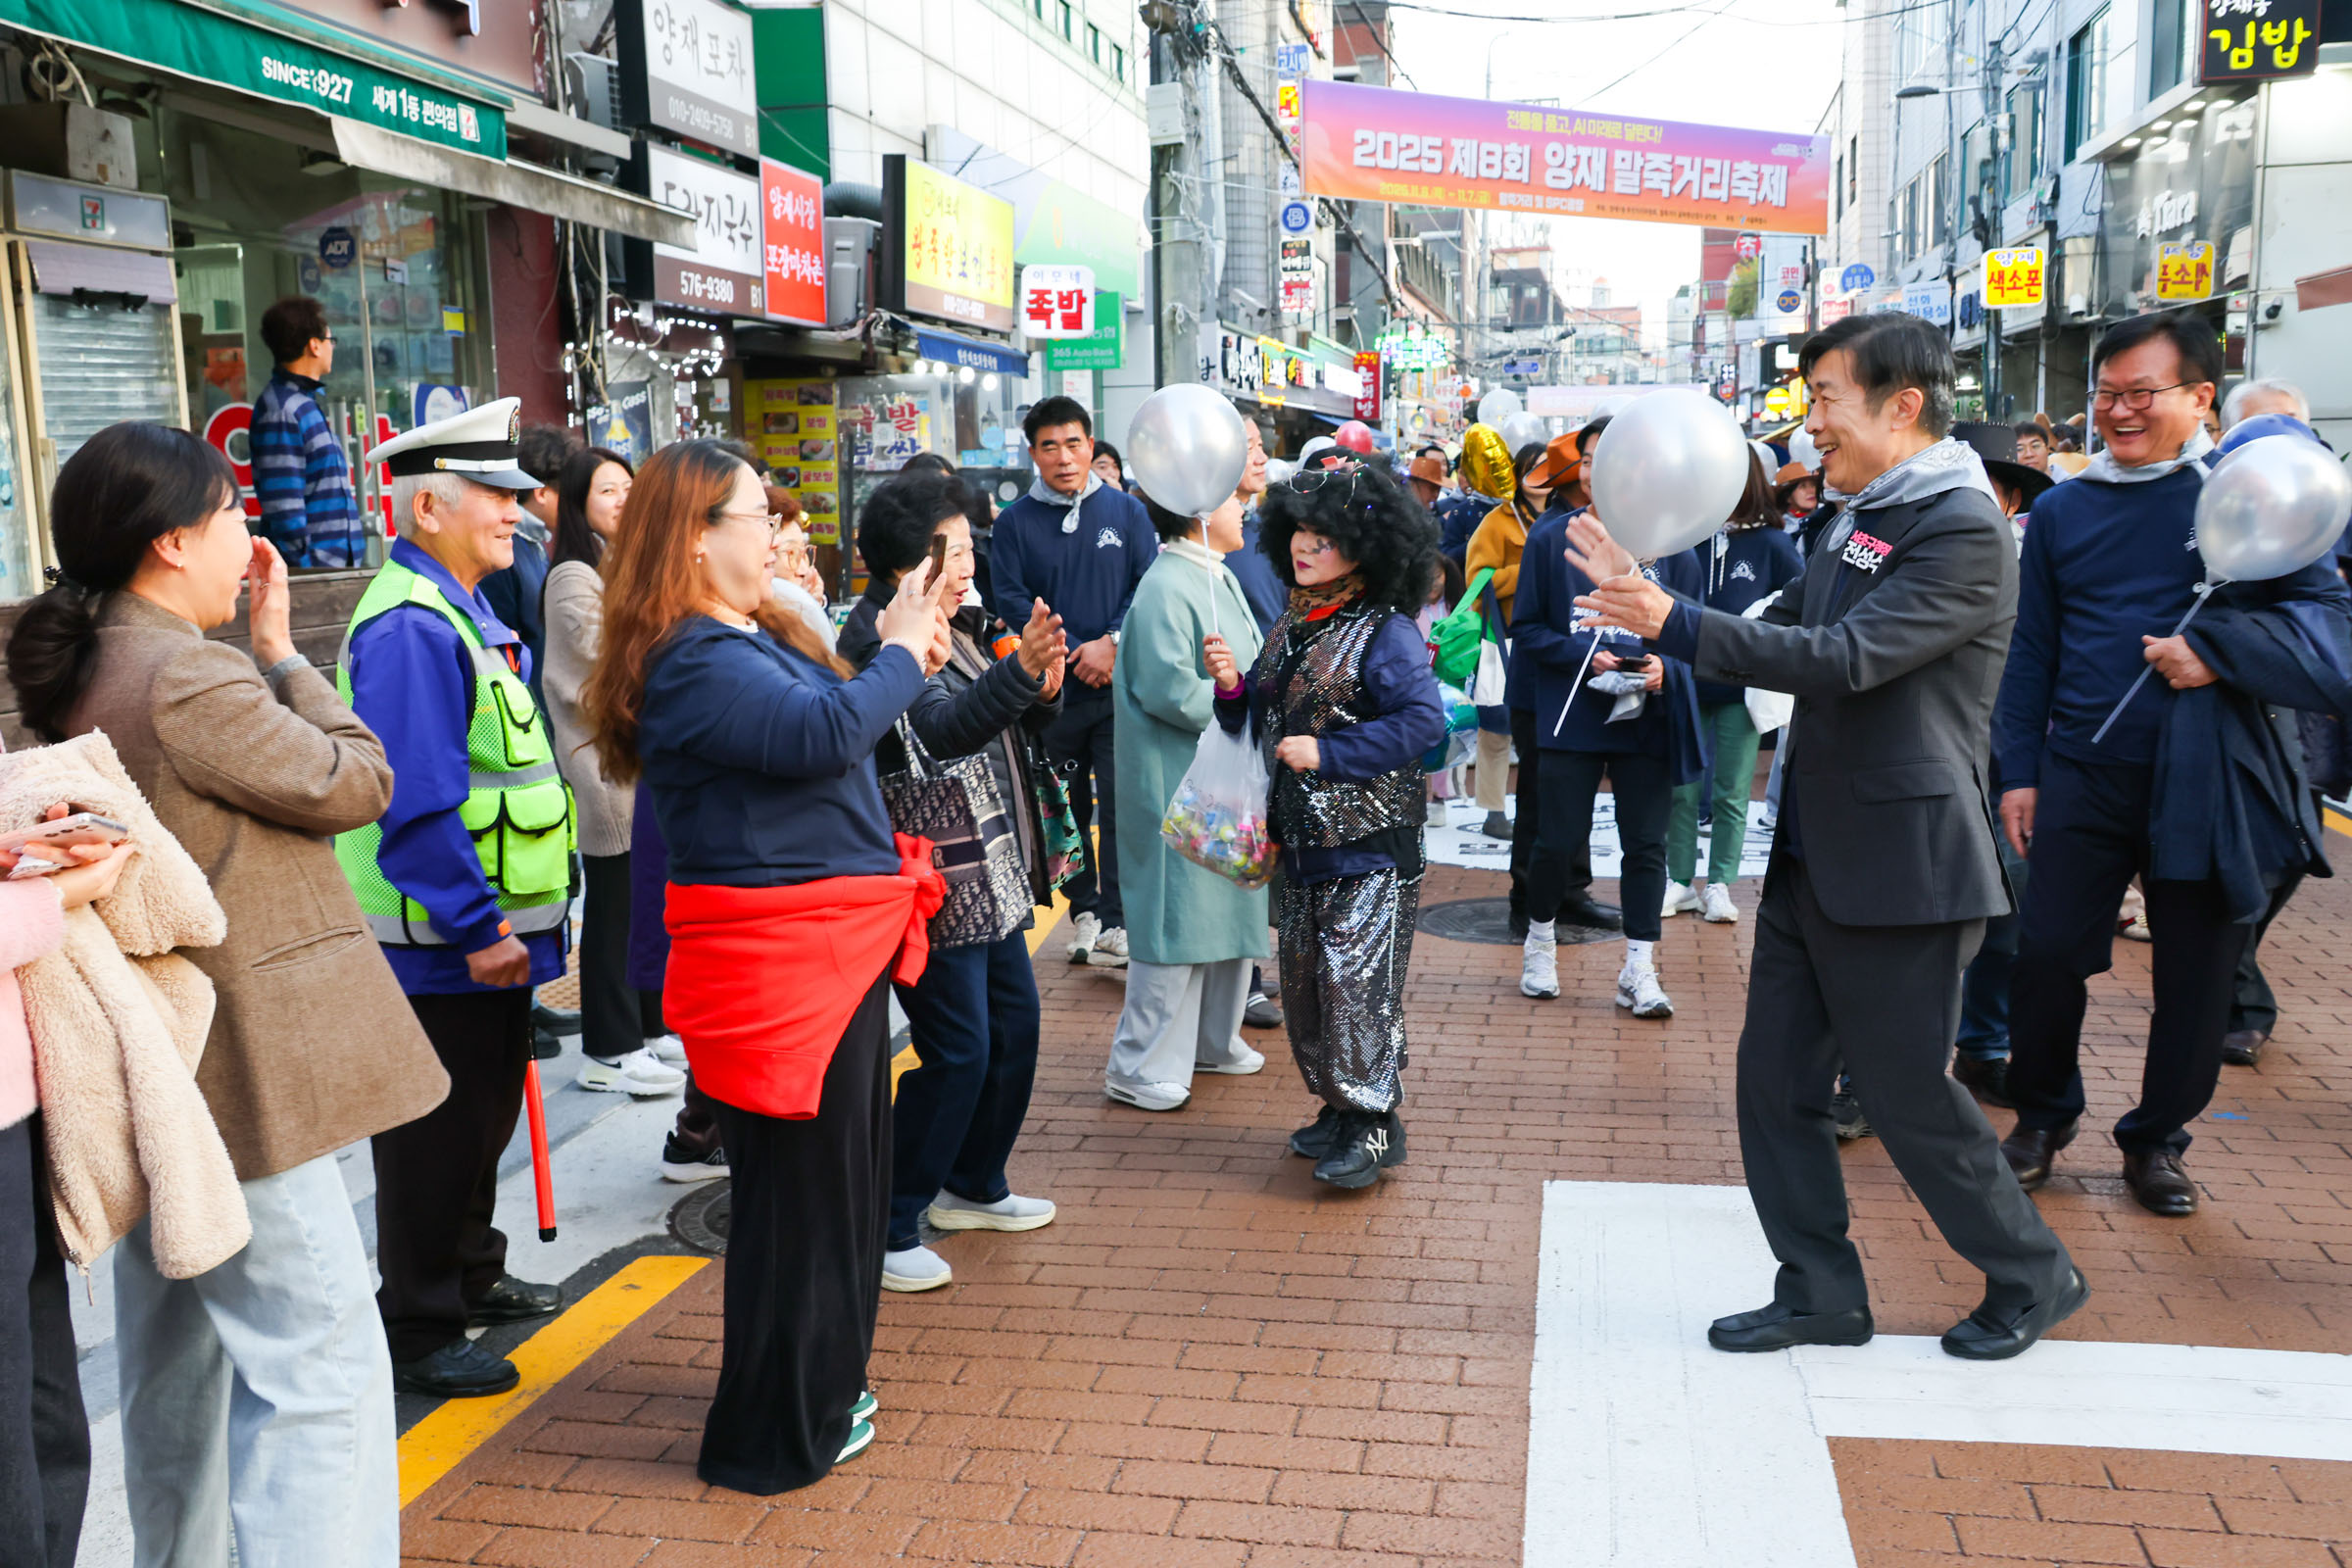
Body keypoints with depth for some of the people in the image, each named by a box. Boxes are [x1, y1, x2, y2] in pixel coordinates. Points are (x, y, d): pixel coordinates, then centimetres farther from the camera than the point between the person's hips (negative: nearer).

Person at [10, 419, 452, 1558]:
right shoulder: (188, 675, -21)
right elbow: (354, 782, -12)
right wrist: (279, 649, -4)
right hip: (240, 1074, -10)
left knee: (176, 1357, 22)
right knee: (318, 1364, -7)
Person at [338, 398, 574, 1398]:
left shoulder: (466, 612, 13)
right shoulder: (410, 627, -21)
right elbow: (416, 803, -27)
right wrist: (478, 926, -24)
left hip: (487, 933, 10)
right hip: (442, 941, -10)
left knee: (483, 1118, 22)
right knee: (435, 1138, 2)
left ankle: (473, 1280, 39)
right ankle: (419, 1334, 17)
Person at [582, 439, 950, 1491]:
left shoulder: (755, 635, 14)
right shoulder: (691, 660, -18)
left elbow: (835, 730, 19)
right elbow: (822, 732, -29)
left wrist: (898, 658, 7)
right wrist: (901, 651, -15)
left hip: (834, 948, 10)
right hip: (779, 960, -10)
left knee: (844, 1176, 21)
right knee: (800, 1191, 2)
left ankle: (819, 1392, 39)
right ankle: (775, 1438, 19)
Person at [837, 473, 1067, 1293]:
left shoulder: (961, 622, 13)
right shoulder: (878, 636, -15)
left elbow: (1013, 727, 15)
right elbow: (941, 728, -31)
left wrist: (1043, 691, -7)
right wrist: (1018, 670, -44)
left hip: (993, 874, 10)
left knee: (1015, 1024, 17)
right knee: (957, 1052, -8)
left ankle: (973, 1186, 35)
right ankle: (885, 1227, 5)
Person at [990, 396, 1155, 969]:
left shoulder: (1126, 511, 6)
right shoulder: (1014, 523, 4)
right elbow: (1012, 603, -2)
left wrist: (1112, 644, -14)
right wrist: (1072, 657, -10)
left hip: (1121, 683, -1)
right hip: (1053, 689, 1)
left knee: (1121, 802, -8)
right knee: (1067, 808, 9)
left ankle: (1117, 922, -5)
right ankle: (1084, 911, 21)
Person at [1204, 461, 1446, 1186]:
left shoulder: (1385, 632, -12)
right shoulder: (1290, 627, 12)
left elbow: (1423, 721, -20)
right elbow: (1262, 724, 18)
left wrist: (1326, 752, -21)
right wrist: (1232, 687, -3)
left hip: (1368, 842, -8)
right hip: (1300, 836, 8)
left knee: (1357, 977, -7)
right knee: (1303, 977, 13)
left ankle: (1374, 1122, 5)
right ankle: (1337, 1106, 28)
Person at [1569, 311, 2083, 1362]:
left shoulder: (1962, 530, -16)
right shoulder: (1859, 520, 12)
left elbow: (1845, 660, -26)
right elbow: (1785, 633, 15)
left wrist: (1676, 625, -27)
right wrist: (1645, 594, 5)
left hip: (1901, 868, -8)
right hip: (1812, 857, 9)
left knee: (1908, 1093, 4)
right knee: (1776, 1079, 9)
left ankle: (2033, 1278, 27)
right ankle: (1821, 1294, 23)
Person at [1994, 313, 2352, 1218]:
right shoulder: (2062, 509, 8)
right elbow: (2032, 650, 11)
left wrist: (2216, 651, -22)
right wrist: (2018, 769, 7)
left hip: (2207, 784, -2)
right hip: (2084, 773, 2)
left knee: (2195, 974, 8)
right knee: (2046, 951, 0)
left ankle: (2158, 1138, 28)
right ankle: (2043, 1117, 24)